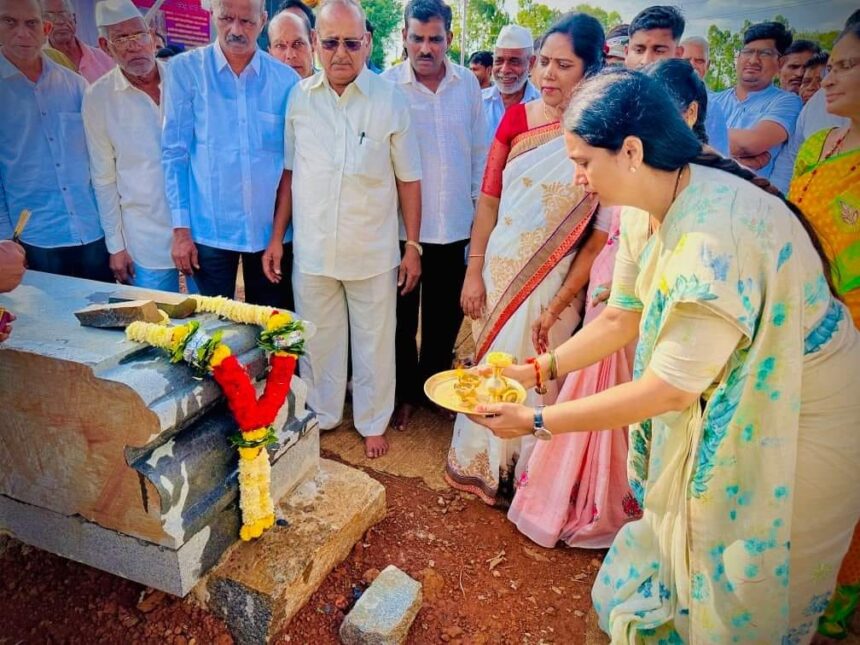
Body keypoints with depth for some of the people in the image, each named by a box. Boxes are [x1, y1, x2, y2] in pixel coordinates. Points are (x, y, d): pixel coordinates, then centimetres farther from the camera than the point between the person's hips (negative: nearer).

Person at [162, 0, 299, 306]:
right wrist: (181, 227, -5)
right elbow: (175, 152, -1)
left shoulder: (286, 79, 1)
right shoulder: (185, 69, -1)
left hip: (271, 230, 1)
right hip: (208, 230, -1)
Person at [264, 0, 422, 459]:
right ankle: (321, 416, 36)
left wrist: (412, 247, -2)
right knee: (317, 341, 15)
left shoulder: (391, 101, -5)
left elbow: (408, 179, -1)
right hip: (312, 250, 2)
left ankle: (373, 422, 32)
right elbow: (287, 172, 6)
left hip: (373, 252, -1)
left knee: (374, 343, 11)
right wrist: (276, 238, 4)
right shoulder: (298, 98, 0)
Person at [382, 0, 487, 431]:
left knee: (446, 315, 16)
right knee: (402, 317, 12)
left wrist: (482, 206, 8)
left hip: (455, 226, 3)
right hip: (403, 227, -3)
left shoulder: (468, 84, 2)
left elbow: (479, 151, 8)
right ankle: (404, 393, 31)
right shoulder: (387, 86, -8)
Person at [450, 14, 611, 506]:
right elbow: (488, 200, 2)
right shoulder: (517, 118, 0)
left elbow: (600, 236, -10)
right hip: (499, 271, 3)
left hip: (556, 282, -2)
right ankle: (479, 461, 39)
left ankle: (522, 475, 35)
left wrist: (560, 304, -12)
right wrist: (474, 273, -2)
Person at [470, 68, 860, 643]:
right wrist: (538, 370, -2)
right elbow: (620, 320, 3)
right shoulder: (648, 212, -8)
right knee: (676, 546, 22)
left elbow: (669, 390, -29)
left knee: (740, 592, 13)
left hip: (797, 418, -7)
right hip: (726, 403, 8)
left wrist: (537, 422, -23)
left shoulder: (716, 234, -35)